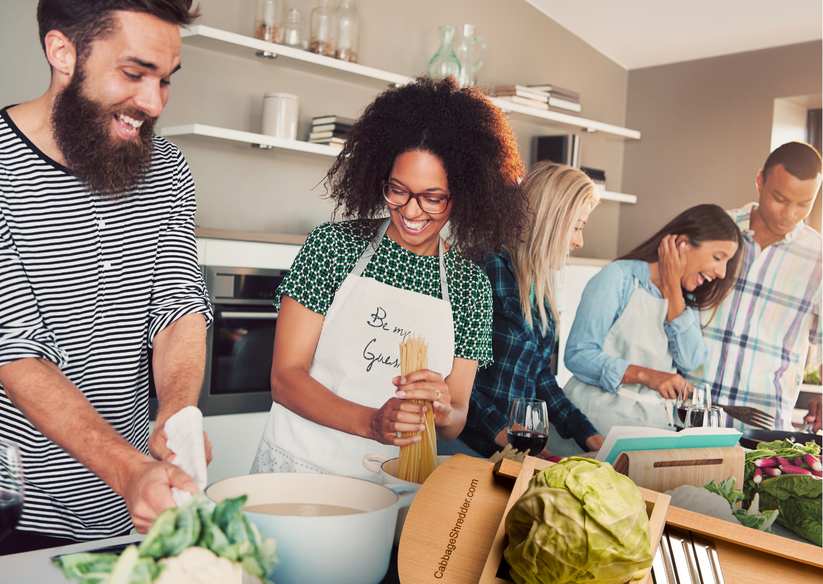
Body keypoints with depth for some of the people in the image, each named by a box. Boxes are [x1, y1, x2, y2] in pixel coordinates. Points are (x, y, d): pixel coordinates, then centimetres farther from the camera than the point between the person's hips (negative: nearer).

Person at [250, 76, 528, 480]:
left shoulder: (470, 284, 6)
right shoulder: (334, 245, 0)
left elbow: (455, 424, 9)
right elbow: (285, 377, -4)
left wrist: (442, 411, -15)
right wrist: (372, 423, -19)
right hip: (298, 469, -1)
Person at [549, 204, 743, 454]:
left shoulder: (685, 298, 16)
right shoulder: (618, 278, -5)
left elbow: (689, 361, -2)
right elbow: (577, 355, -12)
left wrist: (673, 291, -6)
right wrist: (644, 375, -22)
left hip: (654, 420, 6)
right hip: (599, 418, -6)